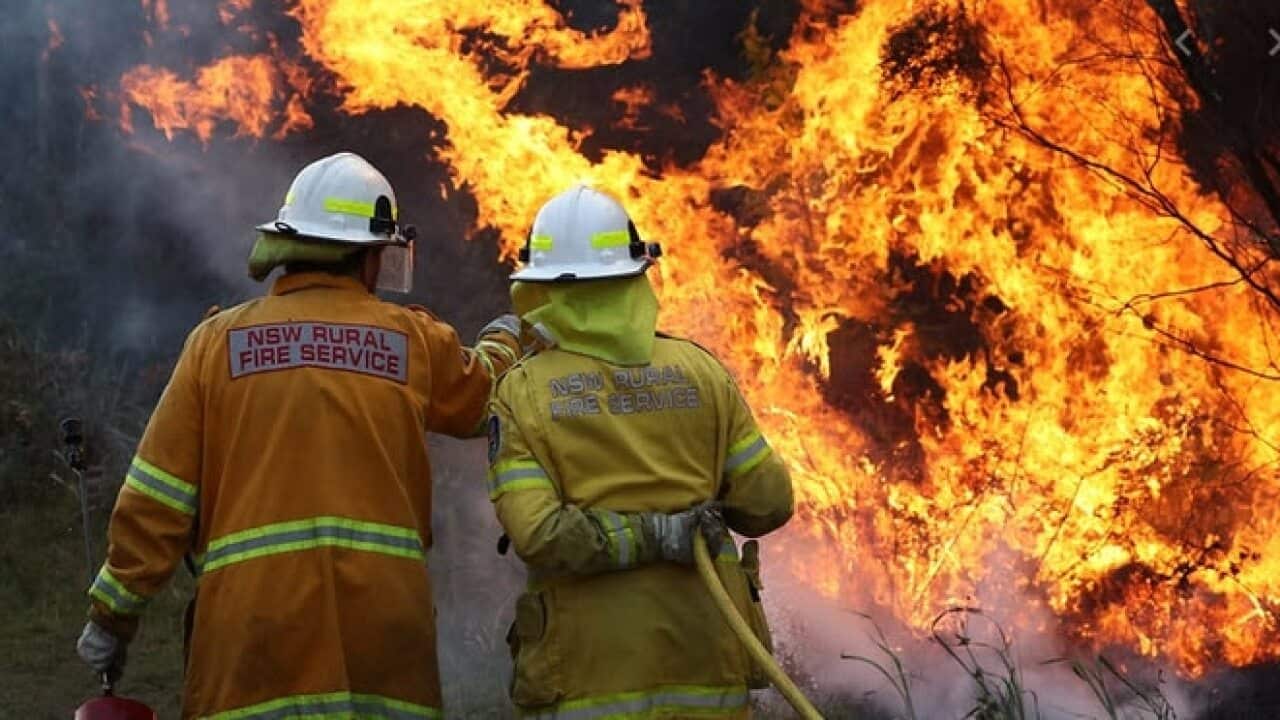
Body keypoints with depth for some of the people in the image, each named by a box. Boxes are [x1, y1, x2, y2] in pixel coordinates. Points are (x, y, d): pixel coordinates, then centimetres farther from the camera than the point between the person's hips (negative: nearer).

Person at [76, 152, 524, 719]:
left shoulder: (218, 340, 6)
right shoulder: (415, 341, 8)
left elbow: (155, 500, 3)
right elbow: (483, 399, 29)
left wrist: (113, 613, 12)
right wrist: (502, 343, 51)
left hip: (252, 636, 0)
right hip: (382, 639, 0)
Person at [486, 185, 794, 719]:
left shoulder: (523, 393, -2)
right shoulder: (700, 371, 3)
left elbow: (538, 534, -15)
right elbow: (767, 503, 4)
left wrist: (657, 535, -12)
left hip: (592, 672, -2)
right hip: (704, 660, 2)